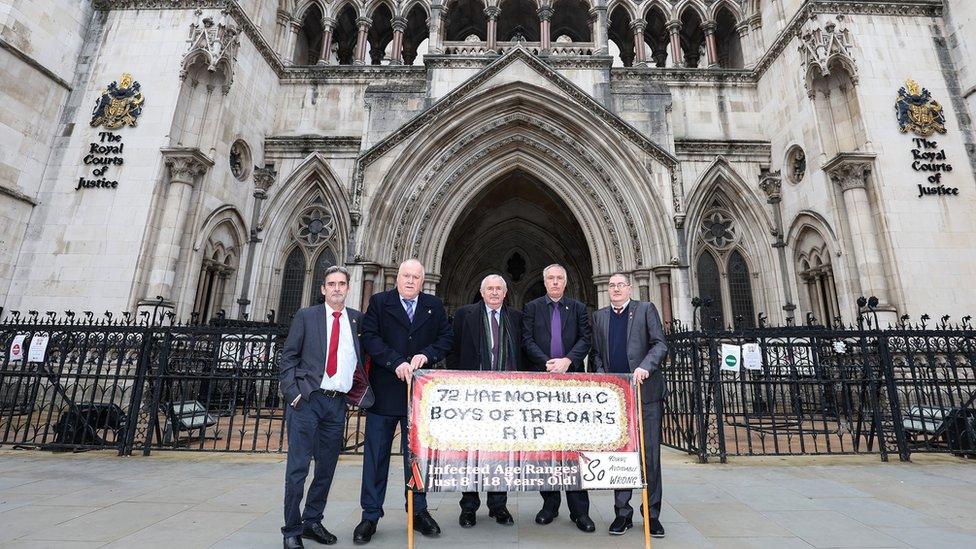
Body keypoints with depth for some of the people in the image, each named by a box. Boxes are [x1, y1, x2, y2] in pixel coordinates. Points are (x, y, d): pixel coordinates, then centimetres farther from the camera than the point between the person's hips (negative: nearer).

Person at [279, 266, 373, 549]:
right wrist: (293, 393, -8)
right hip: (307, 399, -3)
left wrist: (357, 390, 3)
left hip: (338, 403, 3)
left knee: (327, 467, 11)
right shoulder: (306, 316, 2)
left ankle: (312, 521, 28)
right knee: (298, 467, 1)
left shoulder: (357, 319, 9)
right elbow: (288, 357, 1)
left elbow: (362, 357, 16)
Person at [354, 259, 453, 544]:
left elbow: (447, 338, 6)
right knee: (376, 454, 7)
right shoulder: (379, 302, 1)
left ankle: (418, 511, 28)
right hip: (384, 391, -1)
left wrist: (427, 354, -12)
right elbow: (369, 337, -8)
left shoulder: (434, 306, 7)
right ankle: (370, 515, 21)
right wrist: (396, 362, -18)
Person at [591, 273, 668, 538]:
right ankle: (623, 512, 18)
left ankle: (652, 513, 15)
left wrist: (645, 367, -19)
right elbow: (597, 353, 14)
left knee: (650, 454, 3)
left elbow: (660, 344, -3)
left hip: (646, 391, -2)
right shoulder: (599, 316, 14)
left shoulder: (645, 309, 6)